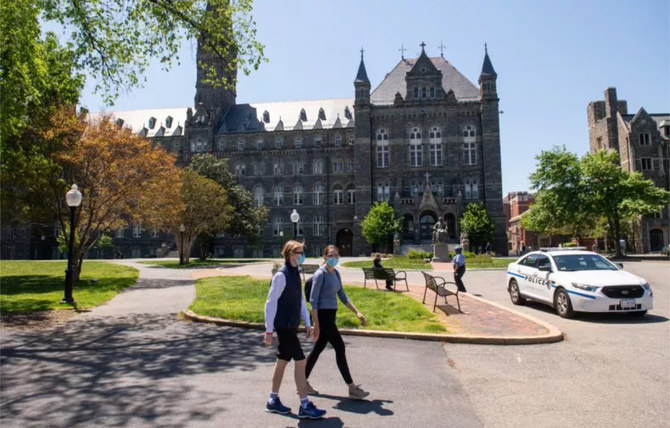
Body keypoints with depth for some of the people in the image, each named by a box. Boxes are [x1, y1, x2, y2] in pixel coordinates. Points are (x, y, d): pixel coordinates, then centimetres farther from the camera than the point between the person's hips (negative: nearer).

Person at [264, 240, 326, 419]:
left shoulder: (295, 274, 10)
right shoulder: (281, 275, -16)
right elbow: (271, 303, -15)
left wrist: (307, 323, 13)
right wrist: (269, 330, -15)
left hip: (292, 325, 9)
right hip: (284, 326, -8)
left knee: (282, 361, 15)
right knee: (300, 361, -6)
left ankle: (273, 400, 28)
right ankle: (305, 406, 3)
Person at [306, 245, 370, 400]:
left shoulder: (336, 273, 11)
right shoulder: (320, 274, -12)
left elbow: (343, 296, 18)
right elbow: (313, 300, -15)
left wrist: (357, 313, 10)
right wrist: (316, 324, -18)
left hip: (331, 315, 8)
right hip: (322, 315, -8)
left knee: (318, 348, 13)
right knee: (340, 347, -6)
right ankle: (352, 388, 0)